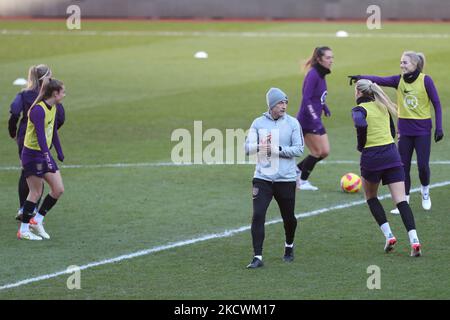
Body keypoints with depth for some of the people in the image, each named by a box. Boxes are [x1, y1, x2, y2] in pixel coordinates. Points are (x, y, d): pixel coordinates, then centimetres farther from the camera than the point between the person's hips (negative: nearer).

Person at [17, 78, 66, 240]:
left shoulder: (53, 108, 7)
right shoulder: (38, 110, -22)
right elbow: (40, 136, -29)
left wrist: (60, 153, 23)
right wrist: (47, 157, -35)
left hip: (44, 154, 9)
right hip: (32, 155, -9)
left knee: (58, 189, 3)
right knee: (36, 192, -3)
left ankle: (37, 220, 15)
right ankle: (23, 230, 7)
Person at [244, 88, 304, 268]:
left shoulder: (292, 123, -1)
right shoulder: (258, 123, 4)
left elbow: (299, 149, -6)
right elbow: (247, 147, 0)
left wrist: (277, 149, -18)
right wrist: (259, 147, -22)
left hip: (286, 179, 0)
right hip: (262, 178, 0)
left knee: (288, 218, 10)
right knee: (258, 216, -12)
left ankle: (289, 247, 39)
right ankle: (258, 257, -9)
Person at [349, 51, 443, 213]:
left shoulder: (425, 80, -9)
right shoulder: (399, 80, -1)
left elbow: (436, 104, -4)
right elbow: (380, 80, -17)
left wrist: (439, 127, -8)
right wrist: (360, 77, -33)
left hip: (422, 130, -3)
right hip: (405, 130, 3)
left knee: (423, 165, -3)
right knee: (403, 166, 2)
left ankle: (425, 191, 27)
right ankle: (404, 202, 10)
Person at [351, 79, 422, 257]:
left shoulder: (360, 109, -5)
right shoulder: (382, 107, 15)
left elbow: (361, 124, -27)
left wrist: (361, 145, -11)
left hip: (371, 157, -4)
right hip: (391, 154, 4)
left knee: (371, 197, 21)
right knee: (401, 200, -1)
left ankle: (388, 235, 9)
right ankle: (414, 240, -17)